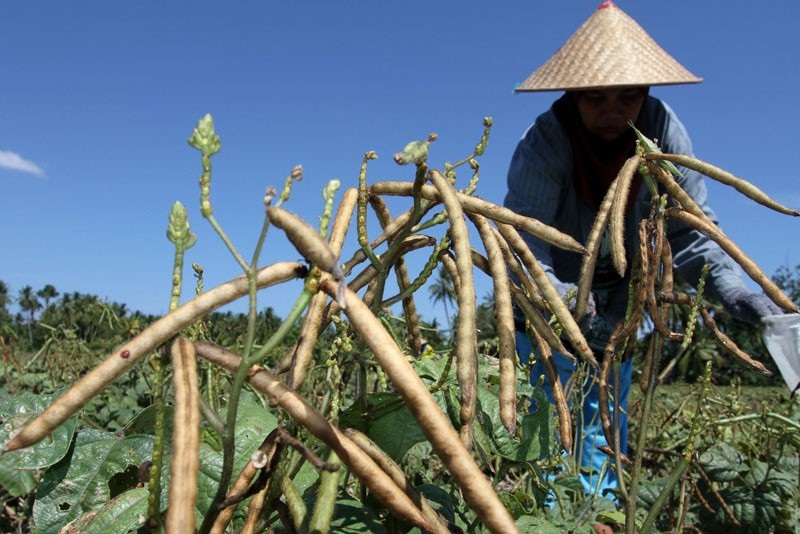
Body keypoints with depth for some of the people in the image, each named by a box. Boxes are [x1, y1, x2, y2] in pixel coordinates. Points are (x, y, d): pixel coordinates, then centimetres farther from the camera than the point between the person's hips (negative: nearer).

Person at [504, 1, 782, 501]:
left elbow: (691, 229, -16)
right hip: (549, 293, -3)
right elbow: (524, 251, -34)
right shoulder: (543, 144, -28)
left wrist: (735, 291, -32)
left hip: (617, 294, 3)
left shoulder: (663, 129, -19)